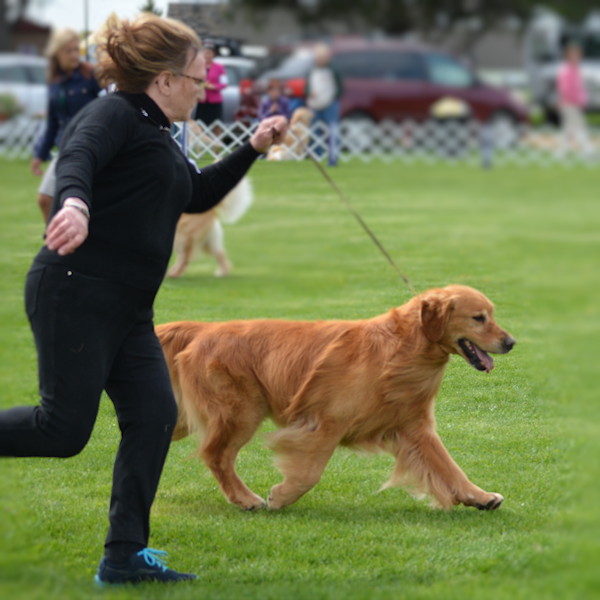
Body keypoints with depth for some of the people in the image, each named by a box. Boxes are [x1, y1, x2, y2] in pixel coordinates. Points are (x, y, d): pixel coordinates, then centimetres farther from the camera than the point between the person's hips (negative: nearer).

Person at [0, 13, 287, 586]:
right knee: (64, 428, -11)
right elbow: (78, 157, -30)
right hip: (75, 295, -10)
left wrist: (252, 148, 24)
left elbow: (196, 194, 34)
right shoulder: (113, 114, -9)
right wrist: (74, 202, -52)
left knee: (153, 414, -1)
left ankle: (124, 557, 2)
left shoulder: (156, 135, 21)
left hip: (126, 310, 10)